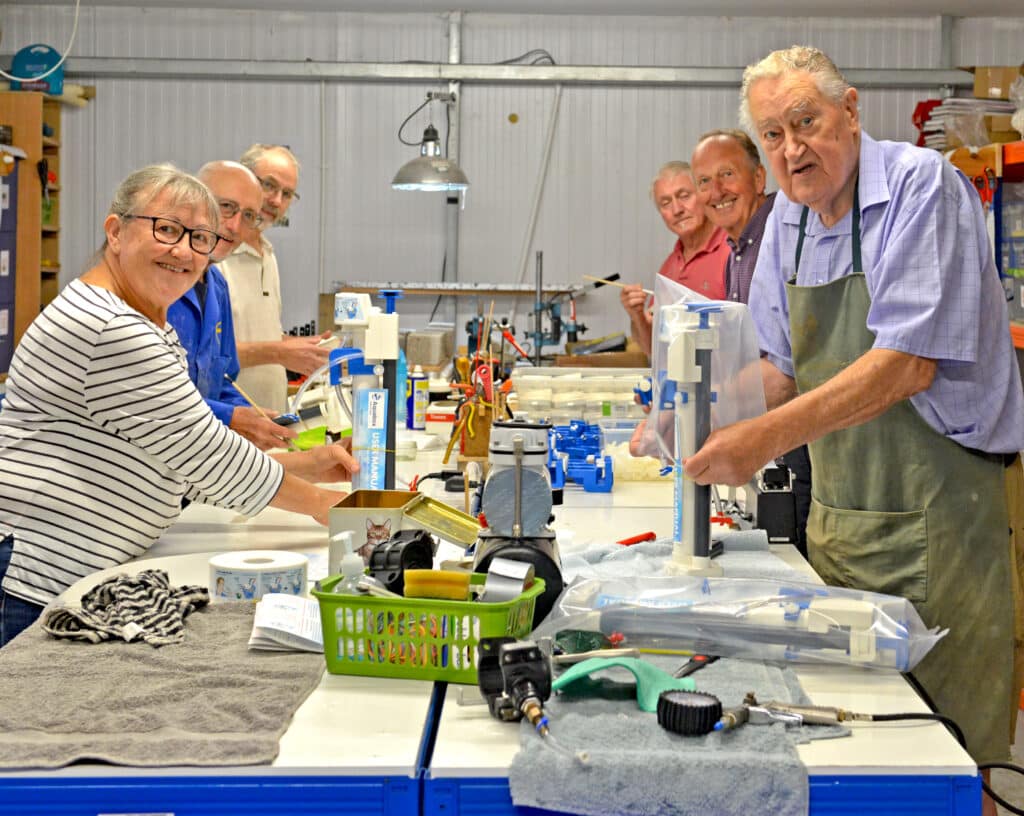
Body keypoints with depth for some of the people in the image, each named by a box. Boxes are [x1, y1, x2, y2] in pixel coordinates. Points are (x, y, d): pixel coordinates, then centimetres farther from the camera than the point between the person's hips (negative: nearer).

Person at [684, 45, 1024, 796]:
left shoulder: (921, 186, -15)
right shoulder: (788, 218, 8)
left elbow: (909, 362, -24)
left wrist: (769, 437, -31)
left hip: (933, 513, -7)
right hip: (836, 513, 7)